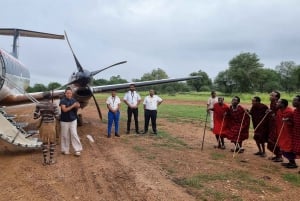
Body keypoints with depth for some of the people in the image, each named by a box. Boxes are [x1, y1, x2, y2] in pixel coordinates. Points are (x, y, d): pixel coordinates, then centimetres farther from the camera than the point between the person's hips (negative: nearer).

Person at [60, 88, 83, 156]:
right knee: (65, 135, 6)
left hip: (73, 120, 2)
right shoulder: (63, 101, -8)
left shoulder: (73, 100, 3)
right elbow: (64, 110, -20)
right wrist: (73, 106, -24)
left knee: (74, 134, -1)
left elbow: (76, 109, 8)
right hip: (64, 121, -2)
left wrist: (77, 106, -14)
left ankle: (77, 150, 4)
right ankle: (65, 150, 20)